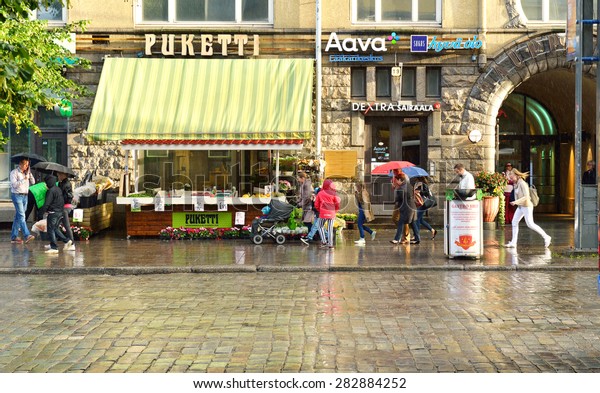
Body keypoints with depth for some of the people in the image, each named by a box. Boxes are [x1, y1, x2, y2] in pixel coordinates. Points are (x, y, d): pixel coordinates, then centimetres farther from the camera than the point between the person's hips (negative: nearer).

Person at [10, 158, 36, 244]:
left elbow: (33, 182, 7)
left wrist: (29, 173, -2)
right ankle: (27, 235, -23)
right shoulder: (14, 172, -5)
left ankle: (14, 237, 13)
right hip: (17, 195, -7)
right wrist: (23, 179, -22)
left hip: (25, 196, 7)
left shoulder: (27, 173, 16)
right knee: (21, 216, -14)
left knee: (18, 217, 9)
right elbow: (14, 184, -15)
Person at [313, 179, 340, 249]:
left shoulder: (320, 194, 0)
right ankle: (330, 243, 8)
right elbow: (337, 203, -3)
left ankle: (323, 241, 2)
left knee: (320, 226, 15)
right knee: (330, 228, 9)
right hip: (332, 213, 0)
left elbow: (316, 205, 4)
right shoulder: (334, 194, -4)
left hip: (323, 213, 0)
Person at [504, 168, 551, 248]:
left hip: (526, 206, -9)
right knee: (514, 222, 3)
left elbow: (526, 197, -26)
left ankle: (546, 237, 3)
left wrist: (516, 202, -30)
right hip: (520, 206, 9)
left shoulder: (522, 184, -20)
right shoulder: (516, 184, 6)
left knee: (530, 224, -8)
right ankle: (513, 242, 4)